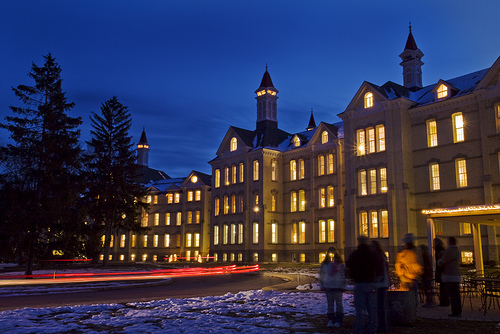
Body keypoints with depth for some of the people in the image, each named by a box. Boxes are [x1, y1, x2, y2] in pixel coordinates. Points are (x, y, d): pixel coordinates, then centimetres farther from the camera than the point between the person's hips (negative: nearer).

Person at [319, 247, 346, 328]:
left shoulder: (340, 264, 0)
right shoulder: (324, 264, 5)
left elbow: (344, 275, 4)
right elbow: (321, 275, 11)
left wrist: (343, 286, 0)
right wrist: (322, 286, 6)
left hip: (338, 286, -2)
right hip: (328, 286, 2)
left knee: (339, 303, 3)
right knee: (330, 303, 8)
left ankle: (338, 321, 9)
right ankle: (330, 320, 15)